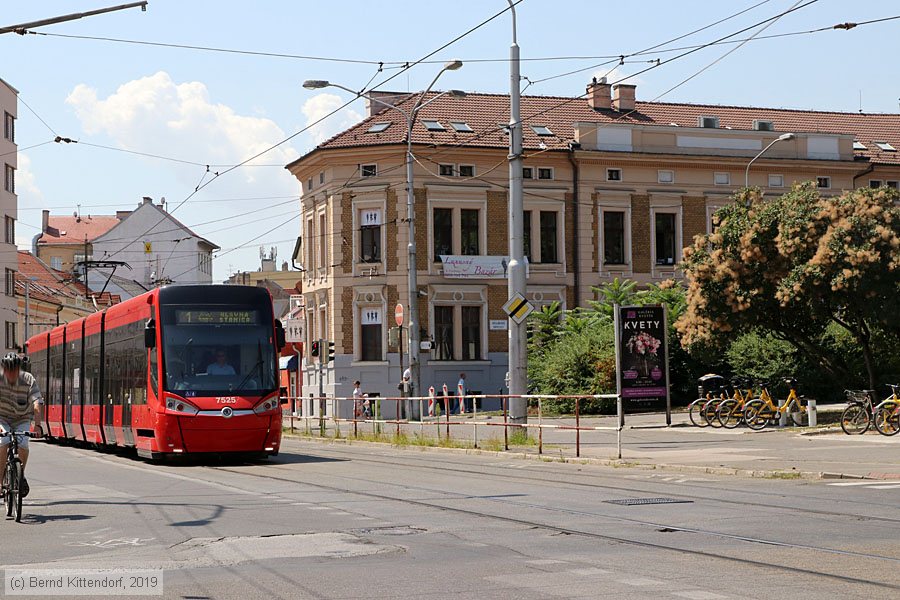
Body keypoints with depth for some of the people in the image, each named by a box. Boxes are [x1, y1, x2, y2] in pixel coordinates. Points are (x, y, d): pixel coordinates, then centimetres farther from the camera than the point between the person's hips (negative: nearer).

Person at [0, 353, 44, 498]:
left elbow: (37, 403, -27)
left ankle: (21, 475, 5)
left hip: (22, 419, 0)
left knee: (23, 445, -23)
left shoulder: (28, 380, -19)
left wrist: (38, 425, -42)